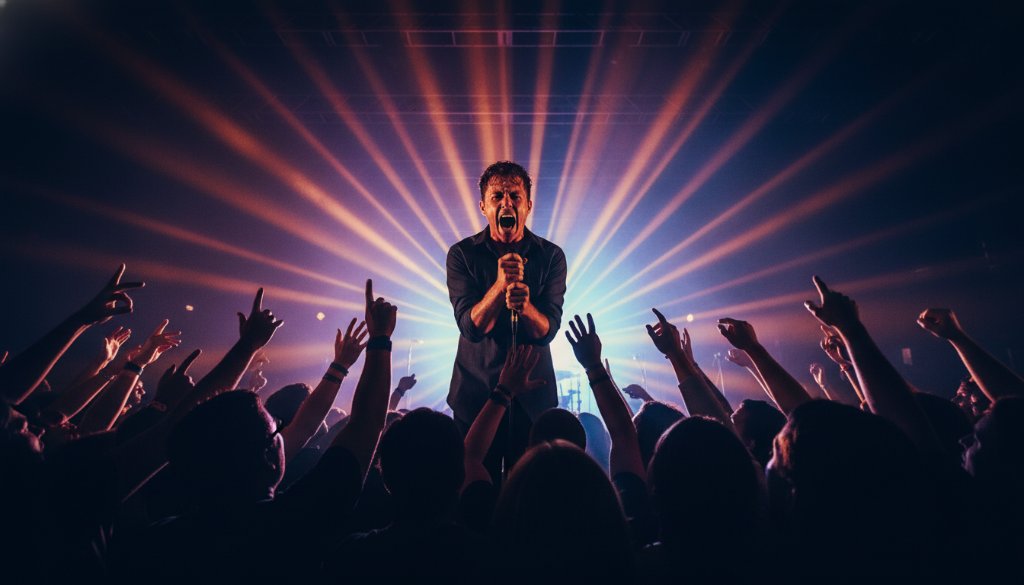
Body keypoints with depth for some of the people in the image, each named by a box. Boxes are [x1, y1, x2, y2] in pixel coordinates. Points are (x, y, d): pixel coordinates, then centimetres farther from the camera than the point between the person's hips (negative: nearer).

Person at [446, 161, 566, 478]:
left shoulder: (551, 256, -3)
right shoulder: (462, 254, -5)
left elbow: (547, 330, -10)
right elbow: (470, 326, -15)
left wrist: (525, 307, -31)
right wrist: (501, 284, -31)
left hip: (533, 394, 1)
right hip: (475, 391, 0)